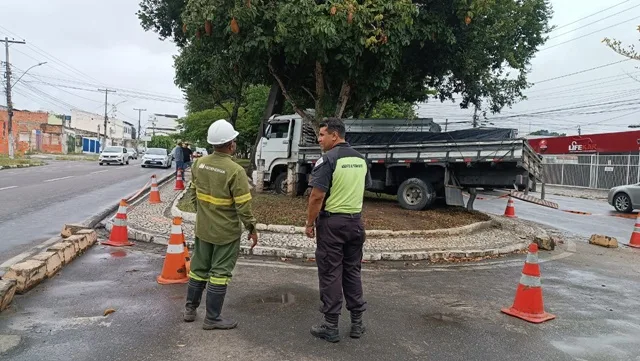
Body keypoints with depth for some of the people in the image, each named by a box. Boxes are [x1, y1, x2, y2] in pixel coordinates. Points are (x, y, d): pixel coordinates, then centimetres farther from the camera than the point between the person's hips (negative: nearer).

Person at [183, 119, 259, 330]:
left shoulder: (199, 164, -2)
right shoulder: (235, 171, -21)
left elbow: (193, 193, 9)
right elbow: (243, 205, -19)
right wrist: (252, 228, -6)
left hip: (203, 228, 6)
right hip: (226, 232, -6)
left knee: (199, 268, 20)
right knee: (219, 273, 5)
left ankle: (190, 309, 33)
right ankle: (212, 318, 15)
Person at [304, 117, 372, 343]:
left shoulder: (328, 159, -15)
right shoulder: (360, 159, 7)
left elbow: (317, 197, -18)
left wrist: (309, 223, -8)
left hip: (332, 222, -6)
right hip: (355, 221, 6)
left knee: (330, 274, 2)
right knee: (352, 271, 15)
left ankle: (331, 327, 10)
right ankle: (357, 322, 22)